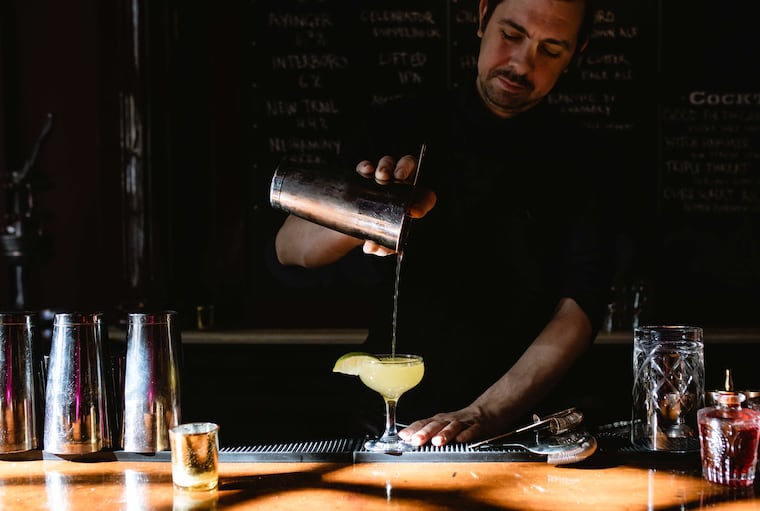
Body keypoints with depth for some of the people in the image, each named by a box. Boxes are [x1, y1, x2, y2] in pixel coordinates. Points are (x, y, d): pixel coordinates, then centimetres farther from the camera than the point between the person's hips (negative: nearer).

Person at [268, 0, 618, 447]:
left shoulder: (583, 161, 4)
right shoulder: (405, 126, 6)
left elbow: (579, 308, -8)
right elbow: (289, 251, 0)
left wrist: (485, 414, -21)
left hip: (522, 424, 0)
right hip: (393, 417, 1)